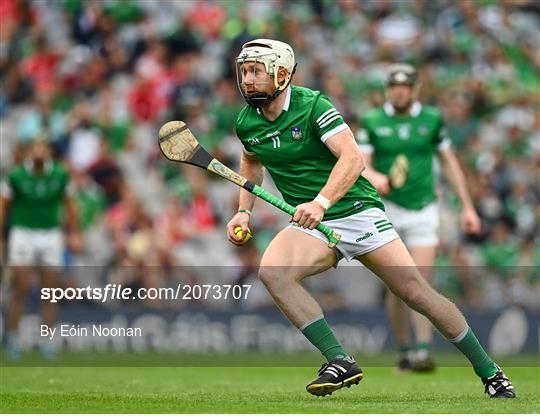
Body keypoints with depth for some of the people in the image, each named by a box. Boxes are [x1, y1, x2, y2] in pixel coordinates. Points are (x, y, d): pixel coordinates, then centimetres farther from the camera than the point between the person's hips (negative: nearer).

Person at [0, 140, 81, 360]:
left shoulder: (60, 175, 1)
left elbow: (69, 205, 12)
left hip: (50, 234, 2)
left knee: (50, 291, 1)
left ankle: (46, 341, 10)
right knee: (21, 288, -8)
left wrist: (75, 234, 9)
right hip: (22, 233, -2)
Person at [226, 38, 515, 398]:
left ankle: (490, 372, 8)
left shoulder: (312, 105, -14)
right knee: (272, 272, -27)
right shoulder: (247, 123, 3)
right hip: (311, 225, 4)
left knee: (417, 293, -8)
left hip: (357, 210, -4)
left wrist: (321, 202, -38)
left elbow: (352, 158, -25)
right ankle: (340, 362, -25)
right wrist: (244, 211, 13)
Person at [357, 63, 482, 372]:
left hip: (423, 209, 0)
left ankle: (423, 352, -17)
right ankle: (404, 351, 13)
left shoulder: (432, 119, 6)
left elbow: (449, 162, 12)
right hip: (387, 209, 0)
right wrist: (374, 176, -29)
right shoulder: (372, 122, 2)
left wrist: (468, 206, 9)